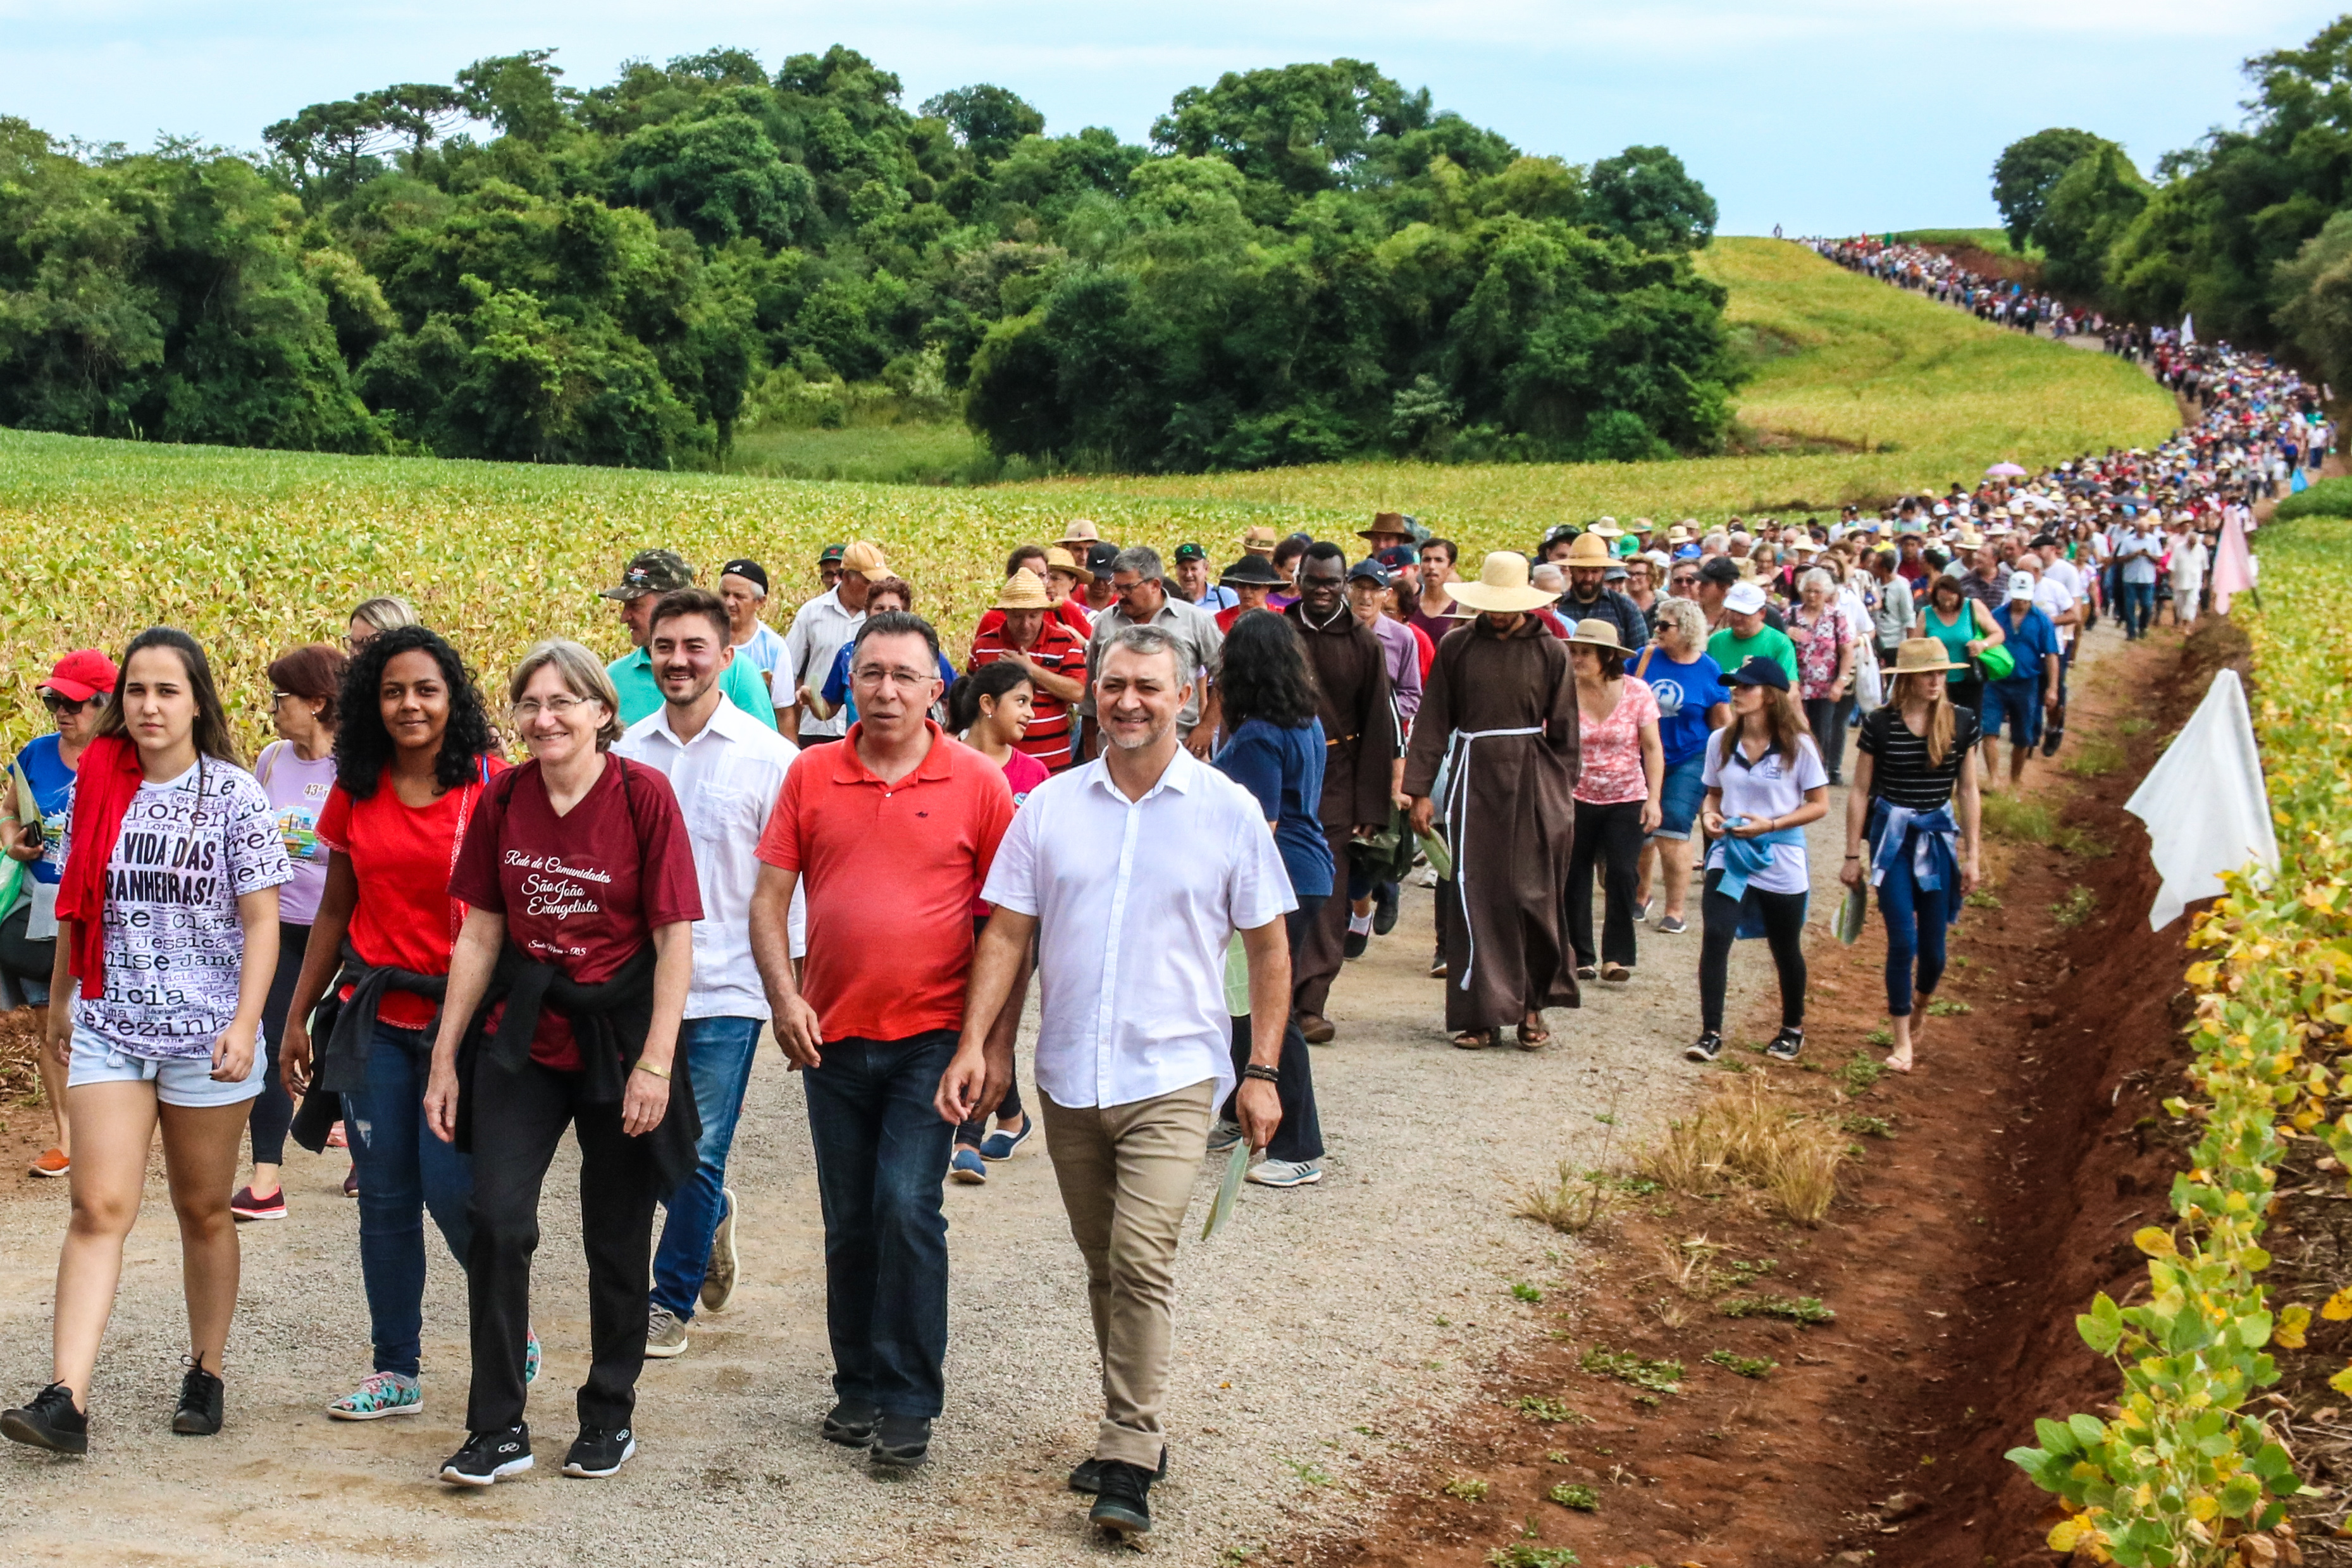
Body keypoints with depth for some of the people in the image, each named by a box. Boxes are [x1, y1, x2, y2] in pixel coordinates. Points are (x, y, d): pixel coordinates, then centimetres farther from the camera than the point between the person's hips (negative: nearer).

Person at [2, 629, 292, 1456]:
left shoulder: (234, 795, -5)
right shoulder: (97, 788, 4)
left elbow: (261, 921, -8)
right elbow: (77, 906, 16)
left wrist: (245, 1022, -17)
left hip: (207, 1036, -2)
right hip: (109, 1028, 2)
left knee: (203, 1210, 10)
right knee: (100, 1207, -8)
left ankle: (206, 1375, 25)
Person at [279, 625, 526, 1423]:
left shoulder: (492, 786, -6)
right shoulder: (356, 794, 7)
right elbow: (335, 909, 14)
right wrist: (297, 1015, 14)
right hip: (375, 1020, 4)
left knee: (453, 1190, -7)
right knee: (385, 1197, 7)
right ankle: (396, 1371, 17)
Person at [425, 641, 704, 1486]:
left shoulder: (643, 795, -10)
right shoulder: (503, 798, 1)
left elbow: (675, 940, -10)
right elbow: (480, 934, 7)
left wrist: (655, 1062, -16)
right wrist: (445, 1057, 5)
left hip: (619, 1029, -3)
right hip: (523, 1033, 3)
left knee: (617, 1237, 7)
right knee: (497, 1219, -8)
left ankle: (610, 1415, 26)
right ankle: (498, 1429, 2)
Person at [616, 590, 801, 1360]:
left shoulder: (768, 756, -4)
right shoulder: (626, 752, 5)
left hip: (725, 984, -3)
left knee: (700, 1156, -2)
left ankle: (672, 1301, 14)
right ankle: (713, 1219, 39)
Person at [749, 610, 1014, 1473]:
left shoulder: (977, 782, -4)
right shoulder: (811, 774, 3)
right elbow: (769, 897, 6)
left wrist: (990, 1039, -6)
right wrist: (784, 997, -8)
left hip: (931, 1035, -3)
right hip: (833, 1037, 3)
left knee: (907, 1206, -12)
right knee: (849, 1222, 11)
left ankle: (910, 1402, -1)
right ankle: (859, 1387, 25)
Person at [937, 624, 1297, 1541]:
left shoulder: (1229, 811, -1)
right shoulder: (1050, 806, 4)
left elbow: (1269, 949, 4)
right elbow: (1007, 934, 5)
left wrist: (1263, 1072, -1)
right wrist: (974, 1044, -4)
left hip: (1172, 1077, -3)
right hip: (1068, 1078, 4)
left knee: (1141, 1258, -16)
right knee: (1105, 1267, 13)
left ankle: (1129, 1467, -10)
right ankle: (1134, 1432, 27)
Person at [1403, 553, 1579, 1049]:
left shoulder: (1550, 652, 3)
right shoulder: (1457, 647, 4)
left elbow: (1564, 732, 6)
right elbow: (1433, 722, 5)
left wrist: (1563, 799, 3)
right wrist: (1420, 790, 0)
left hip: (1533, 782, 0)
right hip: (1474, 779, 0)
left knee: (1533, 895, 1)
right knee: (1474, 896, -1)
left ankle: (1532, 1003, 16)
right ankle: (1479, 1012, 4)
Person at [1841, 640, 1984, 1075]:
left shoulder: (1962, 722, -1)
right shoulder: (1880, 725, -6)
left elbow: (1968, 790, 5)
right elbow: (1860, 791, 0)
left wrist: (1972, 856, 5)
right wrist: (1853, 856, 0)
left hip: (1938, 834, 2)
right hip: (1891, 835, -2)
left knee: (1933, 949, 5)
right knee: (1903, 941, -10)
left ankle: (1917, 1011, 36)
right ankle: (1903, 1042, 1)